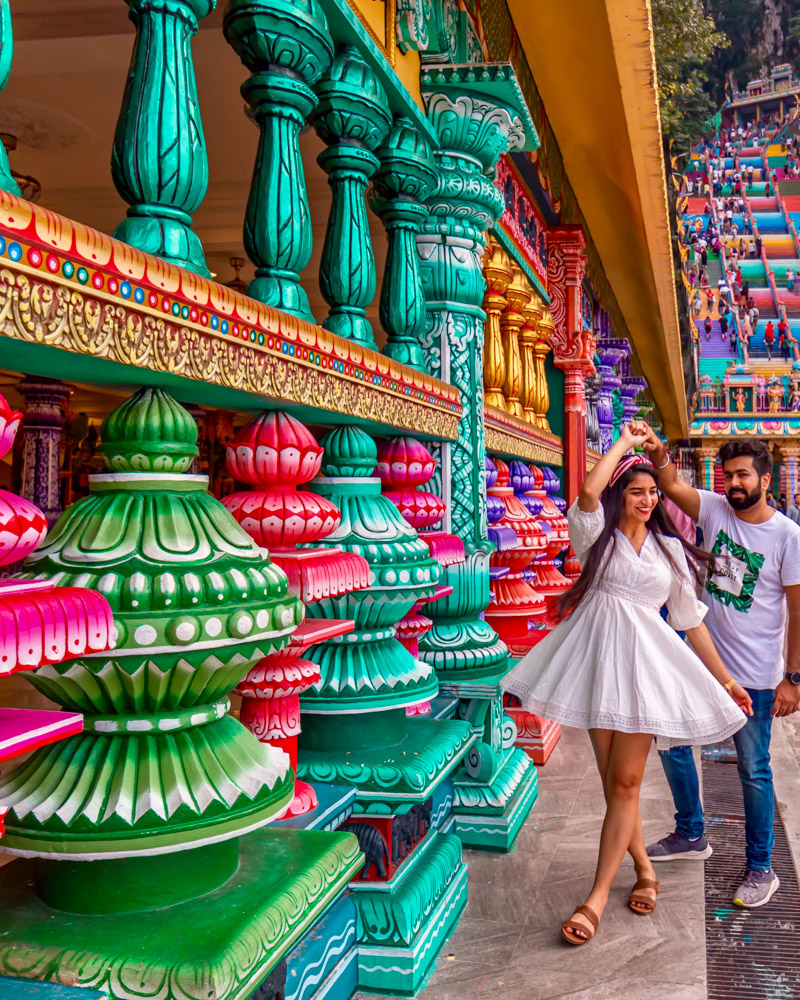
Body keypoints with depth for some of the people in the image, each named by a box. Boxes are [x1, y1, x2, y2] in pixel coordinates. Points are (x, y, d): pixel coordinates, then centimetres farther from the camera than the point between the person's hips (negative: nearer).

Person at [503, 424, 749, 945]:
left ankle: (598, 897, 2)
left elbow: (691, 619, 15)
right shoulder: (599, 535, 5)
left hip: (644, 660, 1)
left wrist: (725, 679, 14)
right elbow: (588, 491, -18)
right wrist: (625, 441, -5)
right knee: (612, 779, 6)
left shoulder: (670, 549, 12)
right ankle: (645, 870, 28)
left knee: (625, 783, -4)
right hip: (598, 652, 0)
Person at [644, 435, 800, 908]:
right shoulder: (716, 510, 0)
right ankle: (692, 835, 34)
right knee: (671, 741, 13)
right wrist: (659, 455, -34)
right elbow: (673, 486, -12)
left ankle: (761, 868, 24)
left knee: (754, 770, 6)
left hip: (754, 674, -5)